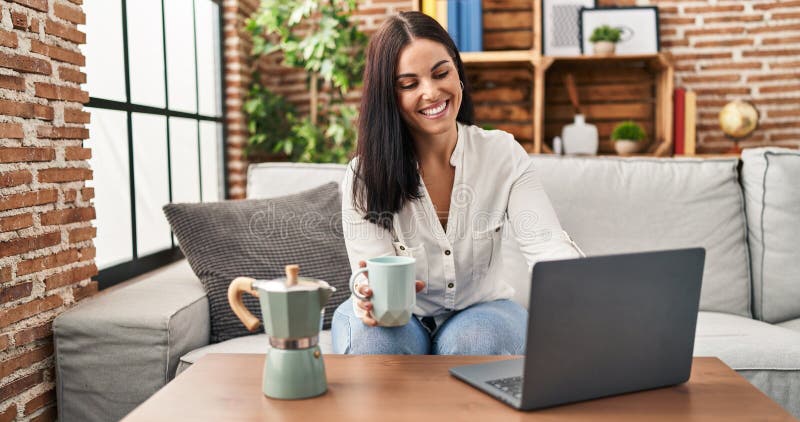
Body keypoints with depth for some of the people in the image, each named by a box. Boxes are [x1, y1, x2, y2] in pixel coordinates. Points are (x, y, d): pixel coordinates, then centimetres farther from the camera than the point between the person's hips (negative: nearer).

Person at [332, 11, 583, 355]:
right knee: (373, 337, -33)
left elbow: (548, 245, -20)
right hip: (401, 320, 0)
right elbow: (373, 280, -20)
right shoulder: (365, 175, -15)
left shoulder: (504, 155, -10)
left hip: (480, 311, 1)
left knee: (476, 339, -33)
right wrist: (374, 296, -46)